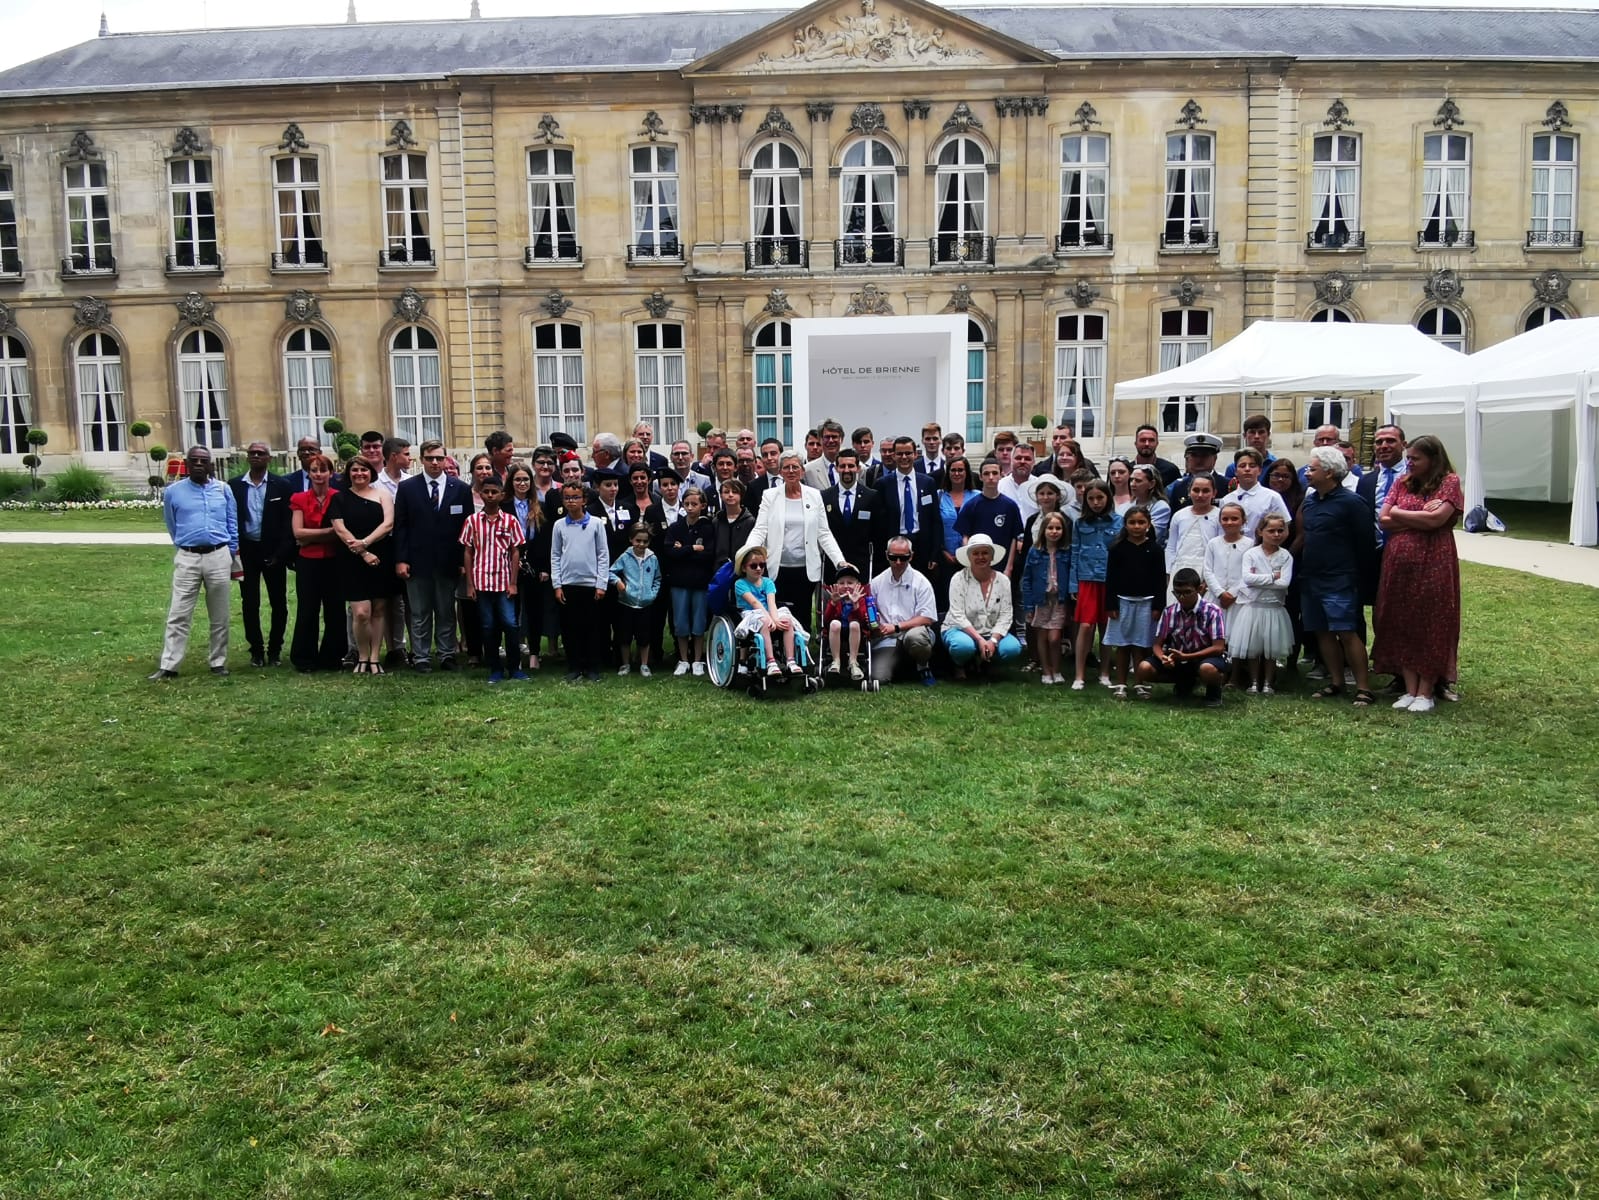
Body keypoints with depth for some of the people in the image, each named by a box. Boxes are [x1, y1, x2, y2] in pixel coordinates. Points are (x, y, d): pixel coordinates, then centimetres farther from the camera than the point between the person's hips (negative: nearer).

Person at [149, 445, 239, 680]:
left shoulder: (223, 489, 4)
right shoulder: (173, 492, 2)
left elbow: (233, 524, 10)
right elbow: (172, 527, 15)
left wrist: (231, 556, 8)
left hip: (219, 557, 1)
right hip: (187, 558, -1)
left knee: (219, 616, 7)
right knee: (178, 615, -2)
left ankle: (219, 662, 16)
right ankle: (169, 666, 2)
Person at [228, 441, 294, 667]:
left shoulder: (281, 485, 1)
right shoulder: (234, 485, 5)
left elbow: (288, 521, -2)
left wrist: (282, 553, -10)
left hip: (273, 551, -1)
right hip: (246, 551, 1)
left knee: (278, 603, 4)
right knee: (250, 604, 5)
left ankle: (275, 649, 15)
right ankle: (256, 650, 15)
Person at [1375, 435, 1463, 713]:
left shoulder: (1449, 481, -2)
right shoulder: (1402, 482, 11)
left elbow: (1437, 518, -15)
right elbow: (1383, 521, 3)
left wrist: (1399, 514, -3)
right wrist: (1420, 517, -8)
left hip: (1434, 563, -4)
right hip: (1399, 562, 5)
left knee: (1431, 626, 0)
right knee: (1402, 625, 4)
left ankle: (1426, 692, 6)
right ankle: (1410, 689, 11)